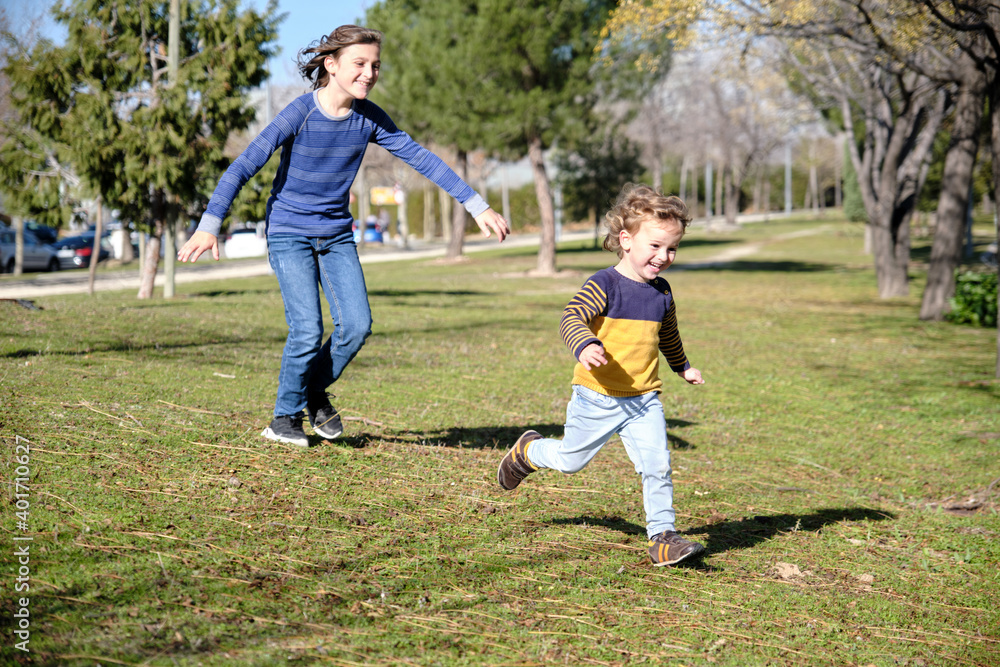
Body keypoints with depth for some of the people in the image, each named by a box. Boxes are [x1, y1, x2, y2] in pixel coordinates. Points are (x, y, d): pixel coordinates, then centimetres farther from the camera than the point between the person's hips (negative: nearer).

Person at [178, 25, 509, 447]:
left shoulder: (369, 118, -7)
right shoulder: (299, 114, -20)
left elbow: (420, 158, -2)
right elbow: (243, 167, -23)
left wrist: (477, 206, -4)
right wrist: (209, 226, -33)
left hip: (337, 236, 5)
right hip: (289, 234, -4)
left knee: (357, 324, -8)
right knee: (307, 330, -14)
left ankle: (316, 392, 20)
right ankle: (285, 416, 10)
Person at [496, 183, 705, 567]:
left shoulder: (662, 293, 7)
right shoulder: (604, 285, -15)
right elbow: (571, 319, -28)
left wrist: (683, 367, 41)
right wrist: (586, 346, -48)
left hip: (644, 400, 5)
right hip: (598, 398, -4)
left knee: (657, 466, -8)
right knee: (570, 461, 12)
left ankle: (662, 536, 1)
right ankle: (527, 451, 41)